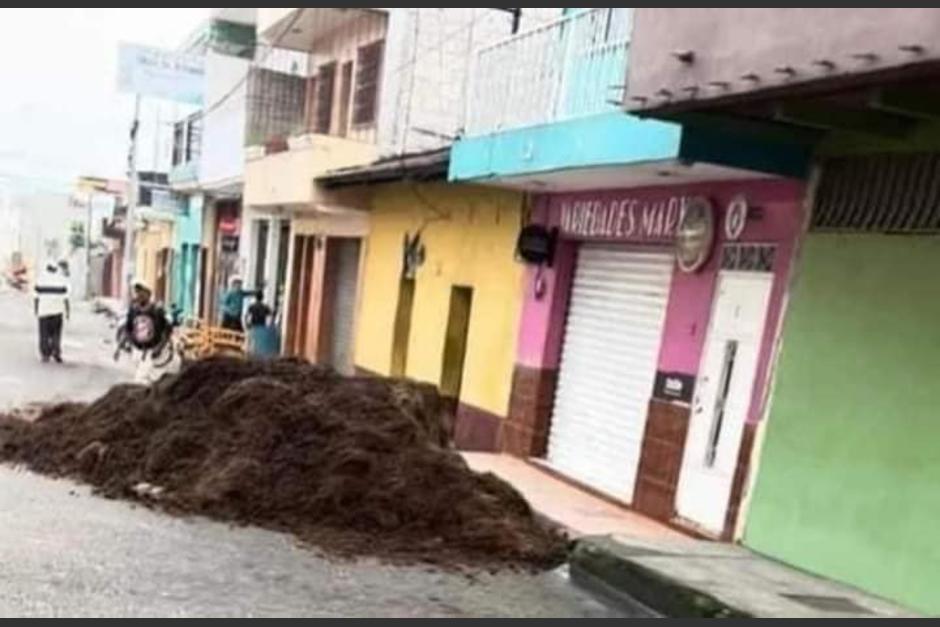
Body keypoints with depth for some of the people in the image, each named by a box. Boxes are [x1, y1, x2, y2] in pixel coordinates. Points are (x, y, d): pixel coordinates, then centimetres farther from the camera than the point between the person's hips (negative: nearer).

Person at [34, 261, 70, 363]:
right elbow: (65, 298, -2)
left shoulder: (40, 279, 0)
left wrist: (36, 310, 10)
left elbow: (36, 297, 0)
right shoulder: (62, 280, 0)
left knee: (44, 335, 8)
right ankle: (56, 352, -2)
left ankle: (45, 355, 6)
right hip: (57, 311, 0)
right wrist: (68, 312, 5)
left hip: (43, 311, 0)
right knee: (56, 334, 9)